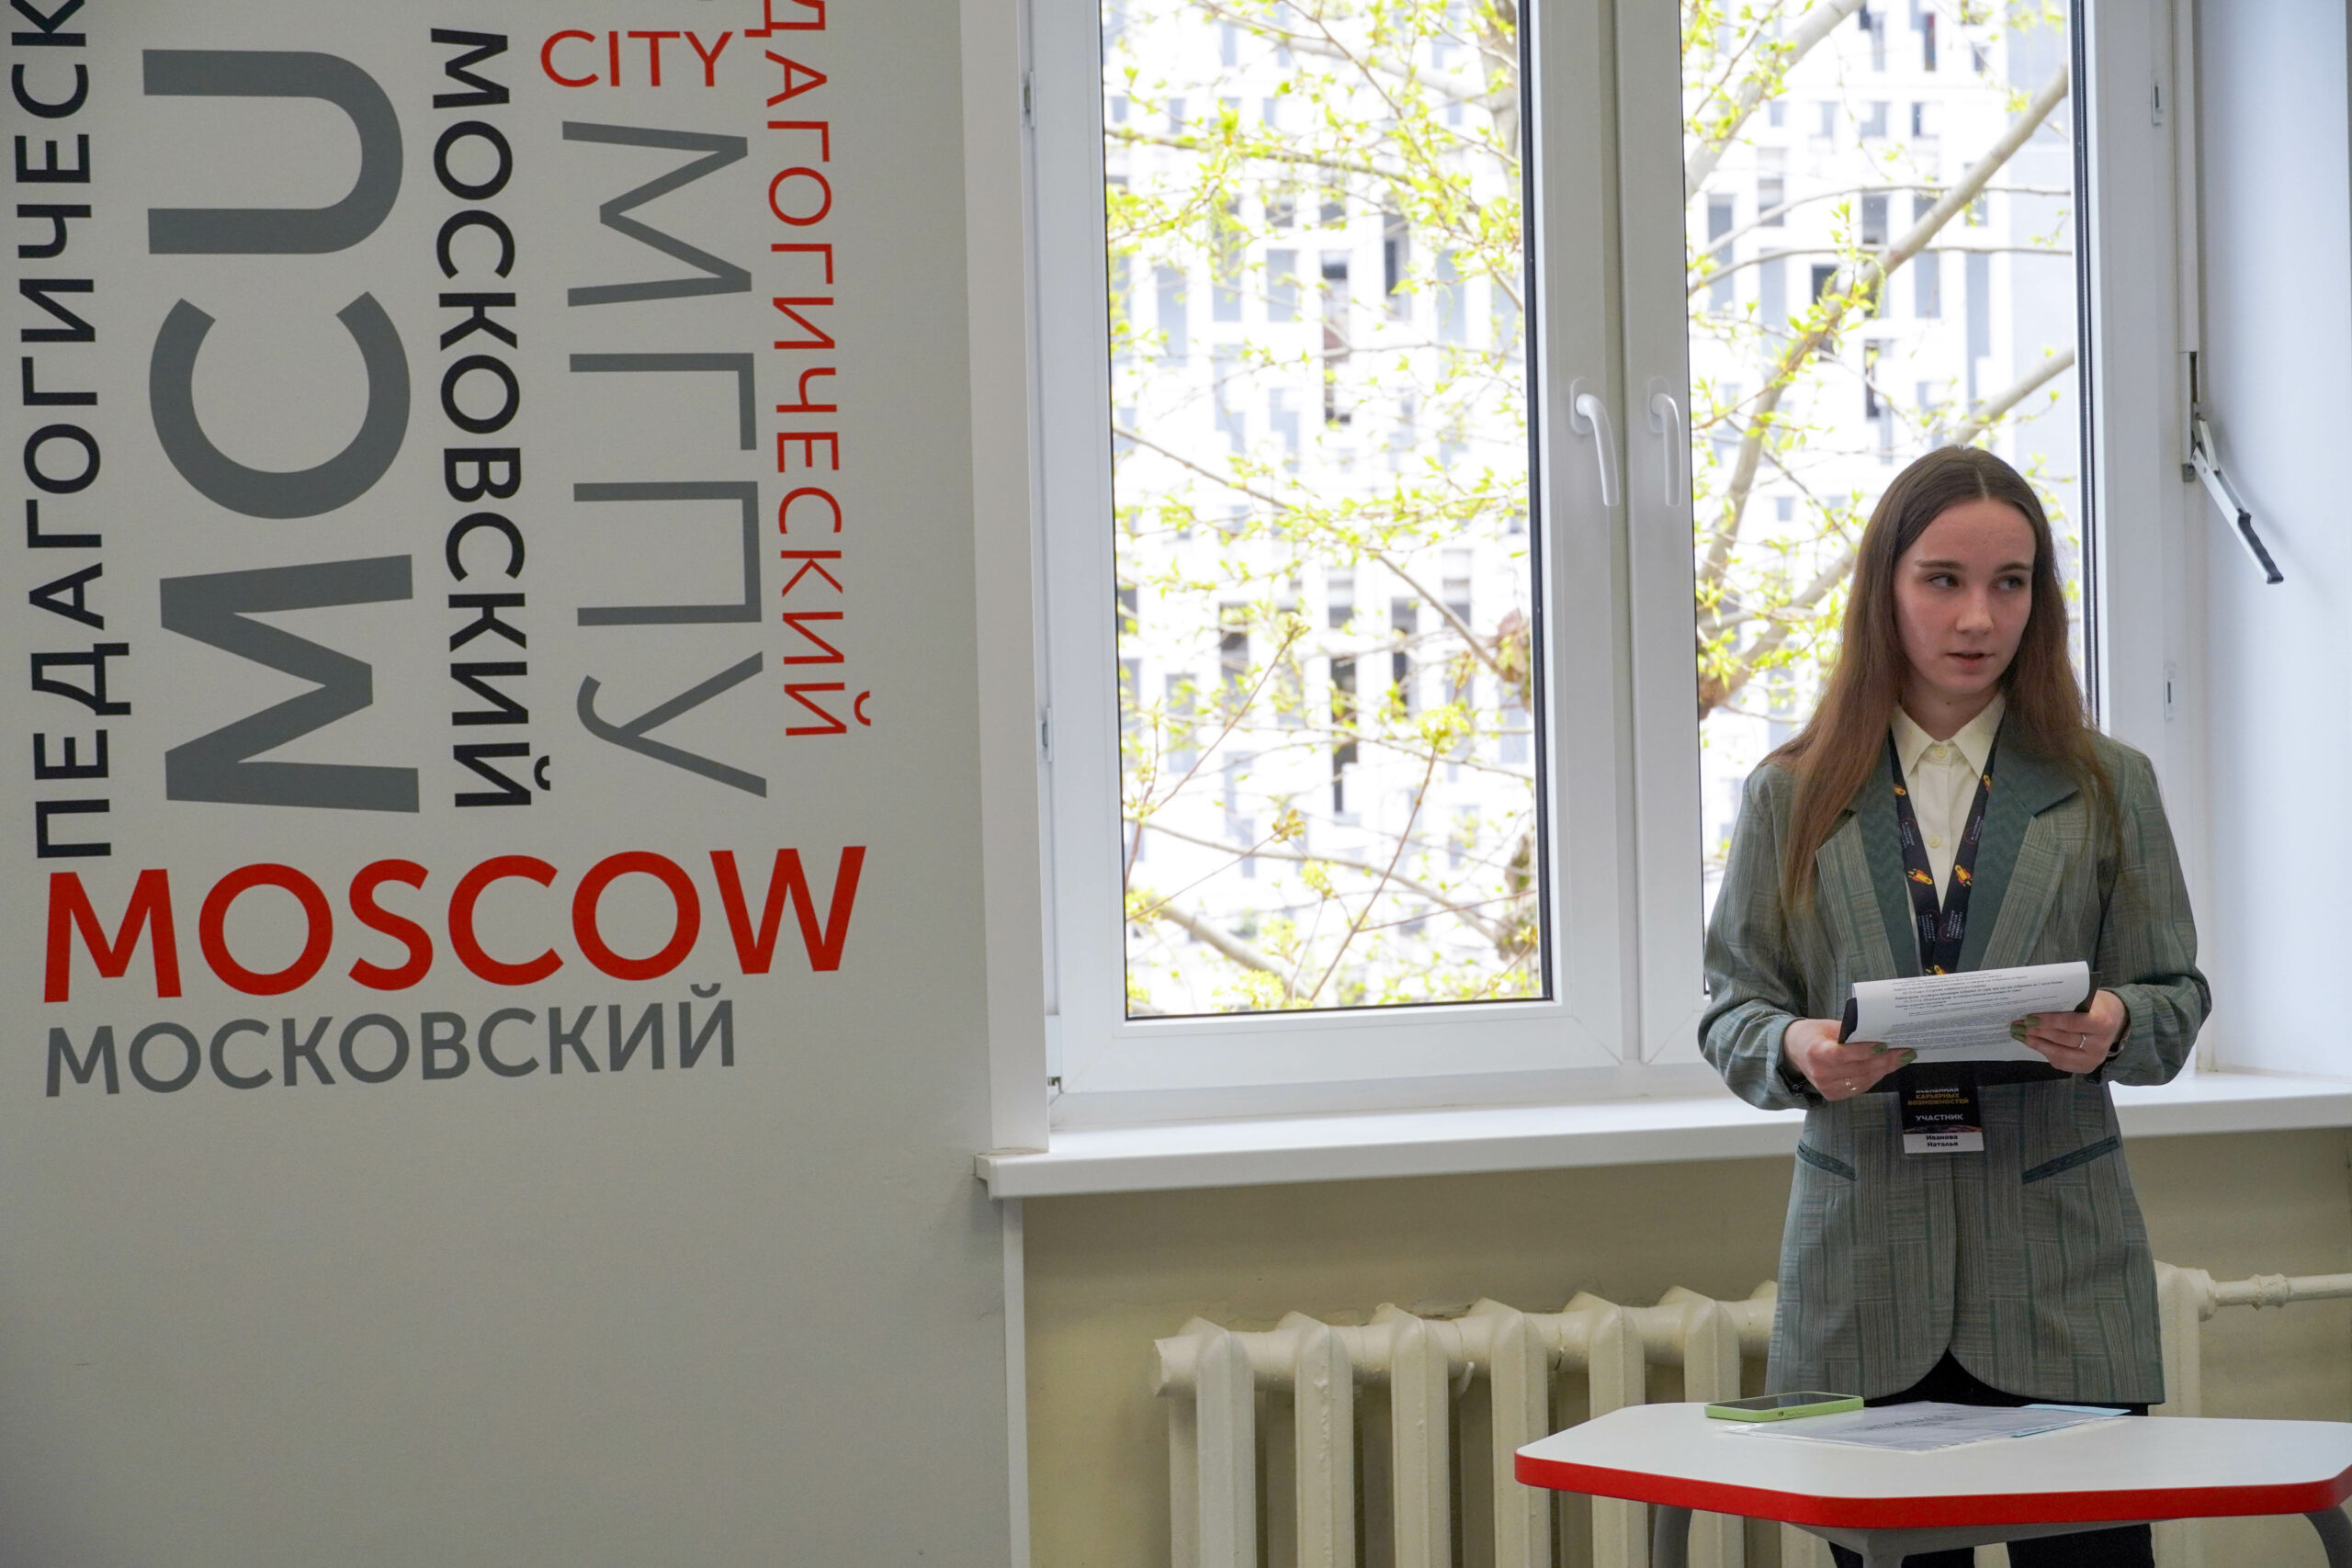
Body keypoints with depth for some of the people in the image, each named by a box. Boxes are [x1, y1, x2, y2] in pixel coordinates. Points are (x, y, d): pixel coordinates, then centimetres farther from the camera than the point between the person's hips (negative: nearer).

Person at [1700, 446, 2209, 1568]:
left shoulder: (2107, 789, 9)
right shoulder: (1792, 797, 8)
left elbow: (2176, 999, 8)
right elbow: (1730, 1010, 7)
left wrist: (2113, 1030, -15)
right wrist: (1796, 1052, -15)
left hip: (2060, 1270, 0)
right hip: (1864, 1279, 0)